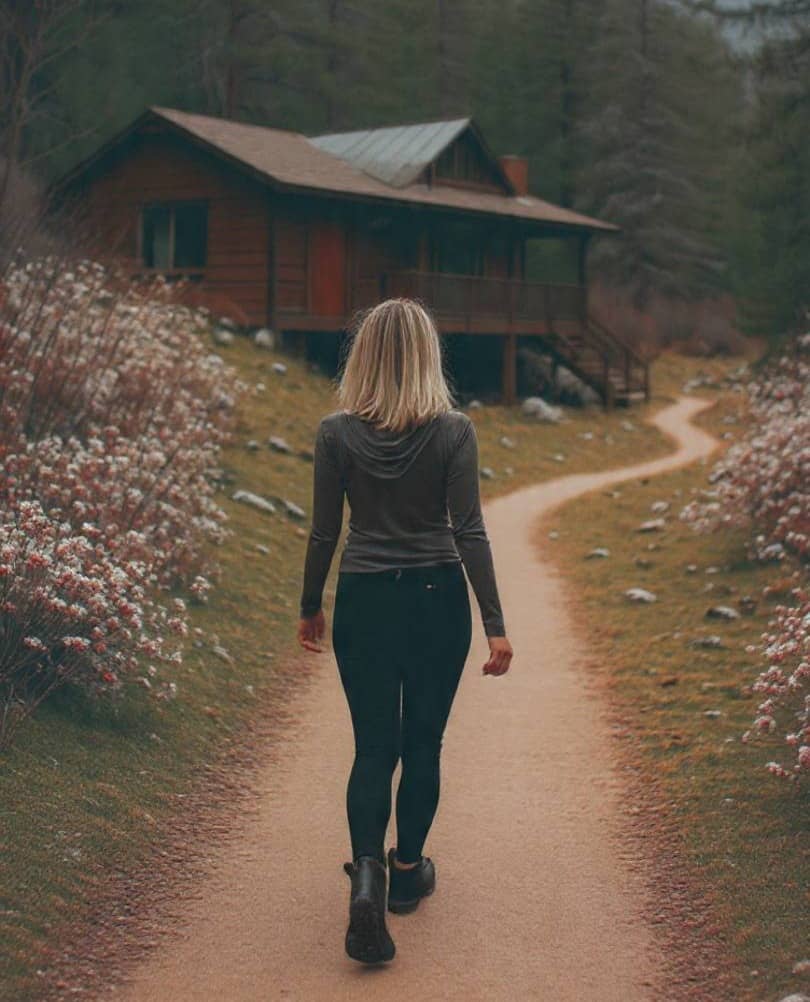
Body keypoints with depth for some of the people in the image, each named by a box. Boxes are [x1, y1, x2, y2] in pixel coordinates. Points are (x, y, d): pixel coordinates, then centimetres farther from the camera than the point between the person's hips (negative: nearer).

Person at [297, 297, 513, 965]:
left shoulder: (337, 434, -6)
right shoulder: (454, 431, -8)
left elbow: (325, 532, 0)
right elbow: (469, 532, -9)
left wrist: (310, 606, 15)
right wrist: (496, 624, -4)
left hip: (364, 602, 0)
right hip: (438, 600, 0)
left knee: (373, 749, 7)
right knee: (423, 745, 15)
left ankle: (369, 874, -13)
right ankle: (408, 871, 29)